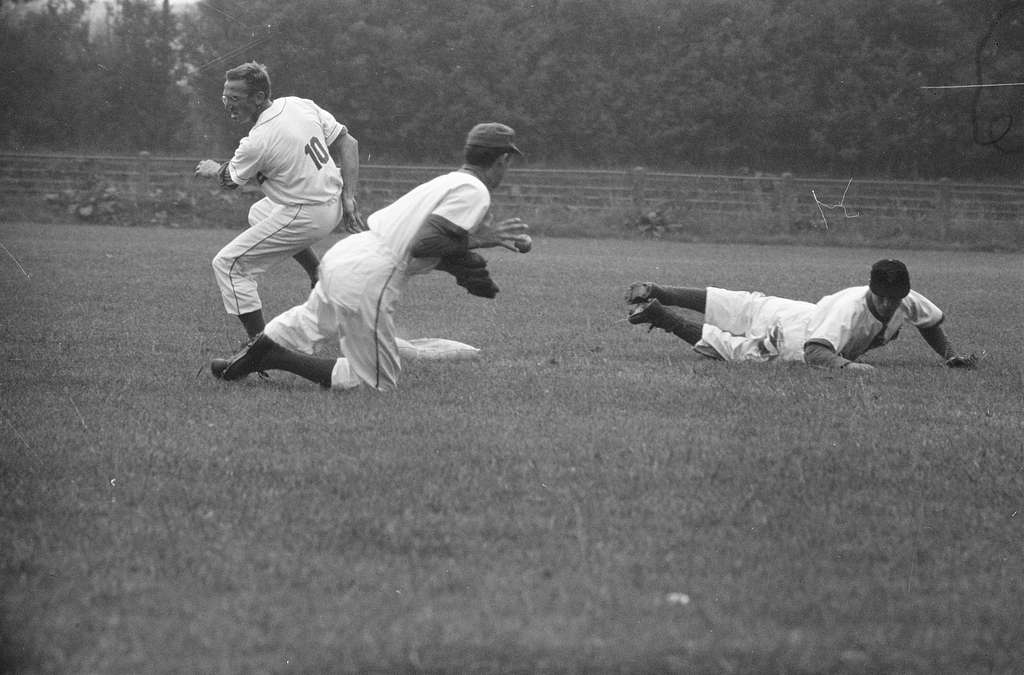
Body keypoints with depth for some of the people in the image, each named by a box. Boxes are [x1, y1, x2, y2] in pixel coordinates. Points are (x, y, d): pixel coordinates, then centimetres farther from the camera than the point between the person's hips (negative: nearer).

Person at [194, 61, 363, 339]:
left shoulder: (257, 142, -23)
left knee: (227, 264, -1)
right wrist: (348, 196, 0)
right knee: (259, 213, 36)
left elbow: (230, 180, -2)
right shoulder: (299, 105, -2)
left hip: (305, 218, -9)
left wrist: (212, 170, 21)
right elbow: (348, 143, 2)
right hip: (334, 207, 9)